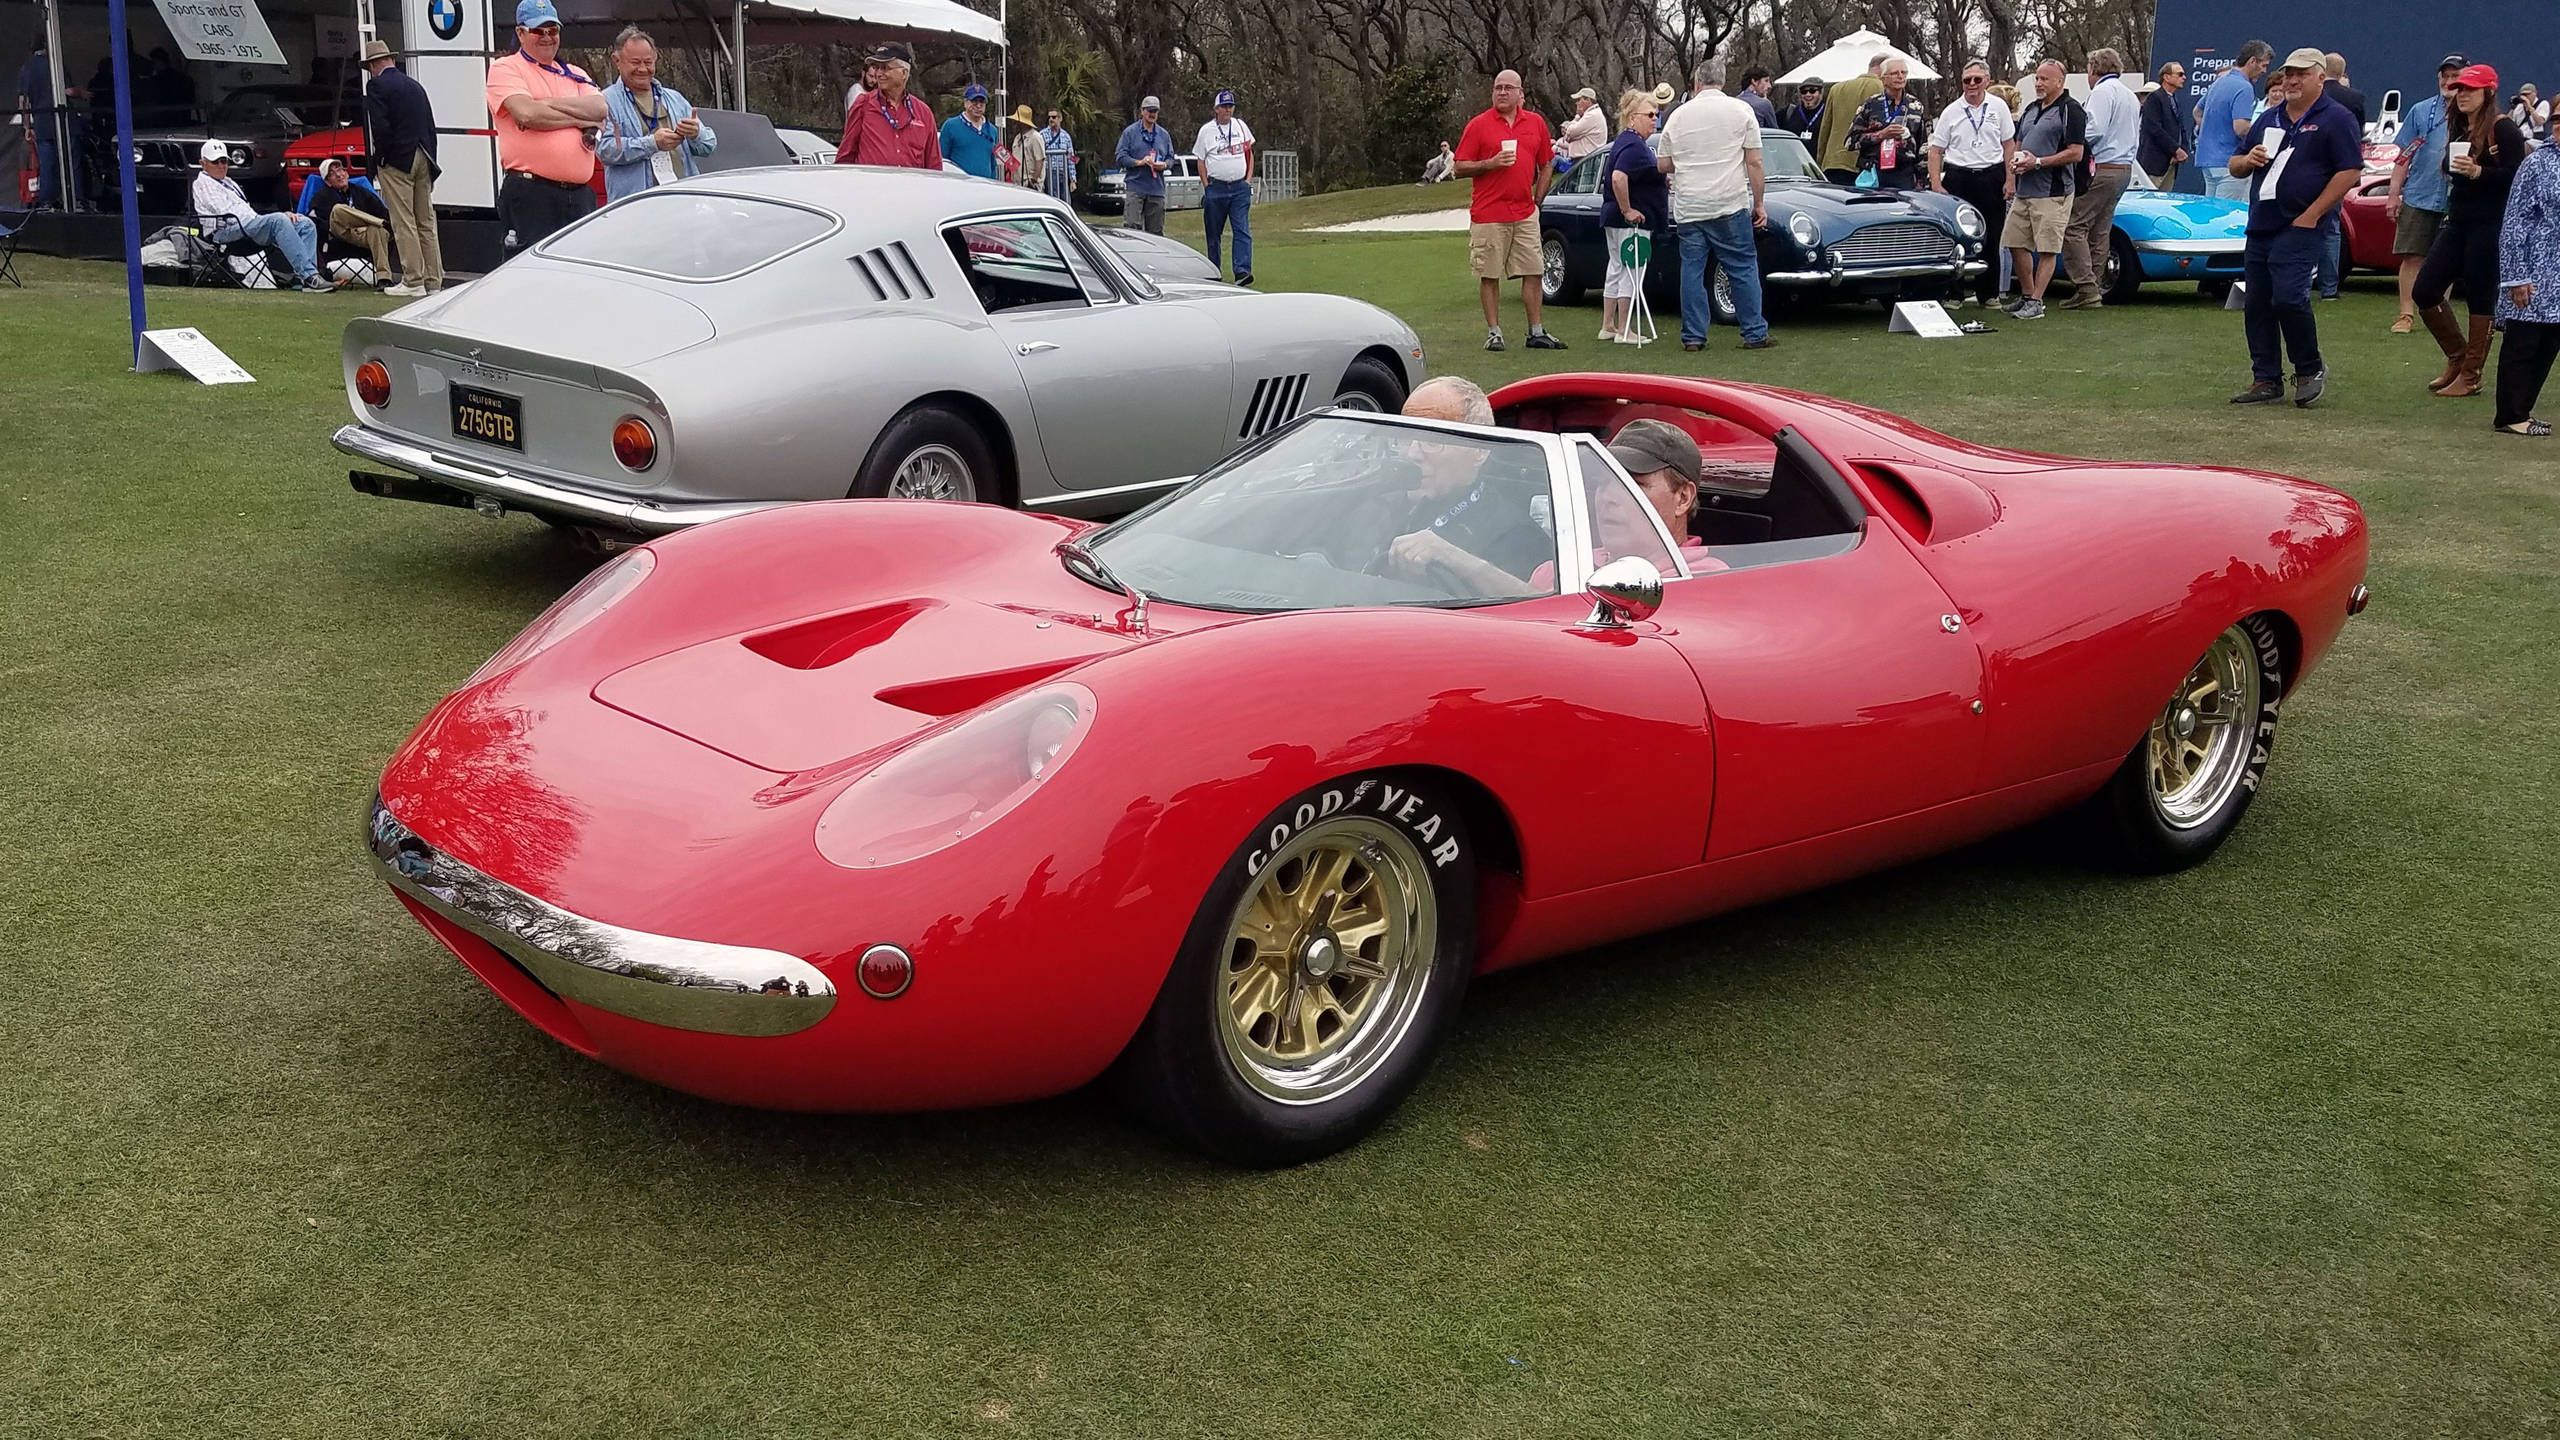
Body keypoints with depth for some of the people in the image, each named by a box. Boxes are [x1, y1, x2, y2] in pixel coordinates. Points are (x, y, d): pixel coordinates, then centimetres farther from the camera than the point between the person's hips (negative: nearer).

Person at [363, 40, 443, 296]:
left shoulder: (377, 85, -6)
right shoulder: (415, 86, 15)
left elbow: (380, 127, -16)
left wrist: (379, 158, -3)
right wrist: (430, 163, 15)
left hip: (397, 160, -7)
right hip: (423, 160, 7)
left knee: (404, 223, -5)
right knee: (426, 222, 8)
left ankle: (413, 282, -7)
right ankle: (434, 282, 9)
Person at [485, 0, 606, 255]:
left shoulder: (574, 74, 20)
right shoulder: (505, 69, 3)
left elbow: (600, 108, 0)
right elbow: (527, 114, -14)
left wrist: (546, 103, -10)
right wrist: (580, 119, -3)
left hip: (580, 195, 6)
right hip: (531, 196, -6)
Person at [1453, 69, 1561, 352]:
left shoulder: (1536, 122, 10)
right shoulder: (1479, 125, 0)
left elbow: (1546, 165, 18)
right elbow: (1461, 167, -1)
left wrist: (1537, 199, 9)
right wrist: (1491, 163, -15)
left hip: (1525, 214, 3)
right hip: (1488, 215, -3)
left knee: (1533, 272, 3)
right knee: (1489, 275, 1)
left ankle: (1537, 332, 9)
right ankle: (1493, 332, 8)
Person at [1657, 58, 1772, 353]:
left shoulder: (1678, 115, 8)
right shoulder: (1741, 111, 0)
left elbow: (1664, 166, 13)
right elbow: (1754, 164, -2)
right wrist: (1759, 203, 4)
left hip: (1688, 209, 2)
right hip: (1730, 206, -2)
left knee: (1692, 270, 6)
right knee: (1743, 269, 4)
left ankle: (1693, 337, 5)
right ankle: (1755, 334, 4)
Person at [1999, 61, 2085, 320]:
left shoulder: (2071, 110, -7)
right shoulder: (2031, 110, 17)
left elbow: (2075, 153, -14)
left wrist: (2038, 162, -17)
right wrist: (2014, 161, 1)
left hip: (2053, 192, -8)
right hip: (2023, 190, 8)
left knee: (2047, 249, -5)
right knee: (2015, 243, 9)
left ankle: (2036, 302, -2)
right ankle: (2026, 296, 21)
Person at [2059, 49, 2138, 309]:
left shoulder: (2103, 91, -9)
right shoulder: (2131, 97, 22)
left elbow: (2095, 130, -20)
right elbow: (2135, 138, 24)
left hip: (2100, 170, -10)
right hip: (2125, 169, 10)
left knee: (2074, 227, -10)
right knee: (2100, 231, 12)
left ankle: (2087, 289, -18)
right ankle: (2095, 288, 12)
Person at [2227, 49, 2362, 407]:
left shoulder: (2336, 119, -3)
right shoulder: (2269, 119, 17)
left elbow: (2349, 171, -10)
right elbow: (2235, 167, 23)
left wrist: (2311, 216, -14)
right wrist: (2248, 160, -2)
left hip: (2299, 227, -7)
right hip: (2260, 226, 7)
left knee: (2288, 297, -17)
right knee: (2257, 304, 6)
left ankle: (2310, 370, 1)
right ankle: (2266, 380, 13)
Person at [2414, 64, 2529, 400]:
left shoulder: (2504, 129, -9)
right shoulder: (2459, 128, 15)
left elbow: (2517, 177, -17)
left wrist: (2477, 171, -26)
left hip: (2489, 225, -8)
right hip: (2457, 222, 8)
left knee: (2480, 299, -2)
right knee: (2424, 292, 5)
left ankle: (2470, 377, 4)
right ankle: (2457, 357, 22)